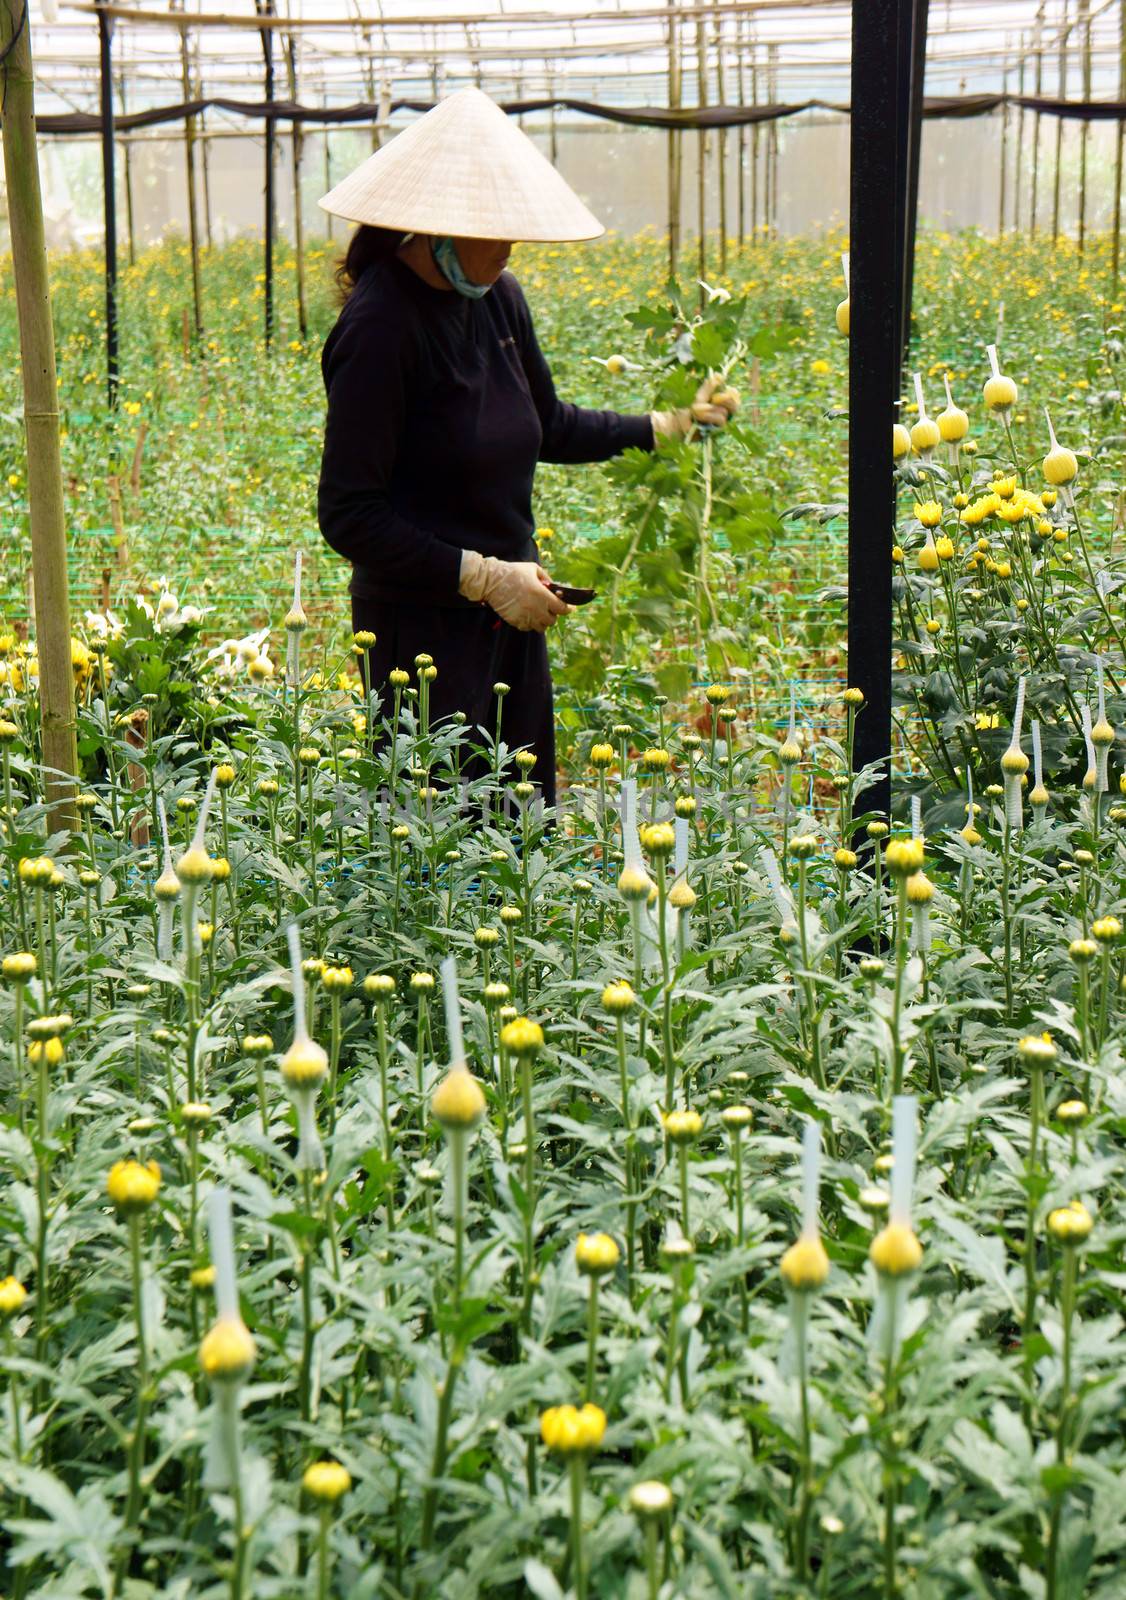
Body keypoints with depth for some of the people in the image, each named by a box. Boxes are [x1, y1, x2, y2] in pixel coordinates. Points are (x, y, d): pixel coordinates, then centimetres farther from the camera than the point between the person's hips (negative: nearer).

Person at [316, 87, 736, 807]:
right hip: (426, 629, -8)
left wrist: (664, 425, 14)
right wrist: (482, 577, -18)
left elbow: (549, 426, 22)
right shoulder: (381, 326, -19)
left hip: (512, 616, 8)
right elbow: (348, 517, -19)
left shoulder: (499, 299, 4)